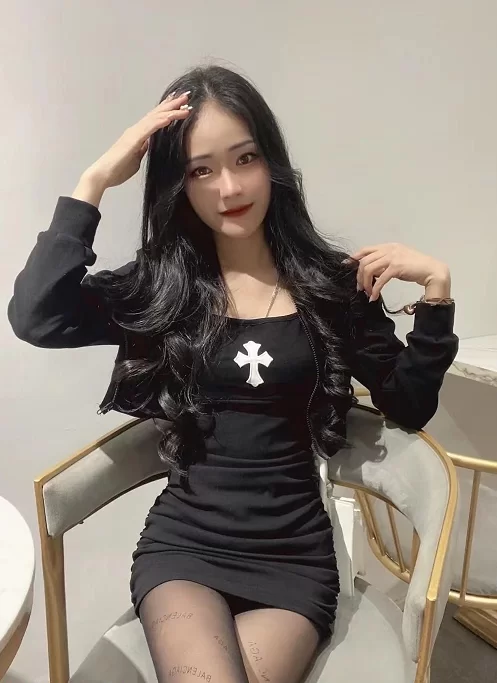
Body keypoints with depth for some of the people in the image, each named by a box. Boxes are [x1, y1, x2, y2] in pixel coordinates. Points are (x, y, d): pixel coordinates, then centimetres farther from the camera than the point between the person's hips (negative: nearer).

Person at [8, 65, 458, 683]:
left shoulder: (332, 282, 0)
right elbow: (36, 319, -16)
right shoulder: (158, 287, 0)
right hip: (182, 543, 0)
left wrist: (435, 289, -10)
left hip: (294, 554, 1)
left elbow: (410, 408, 3)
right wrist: (95, 181, -13)